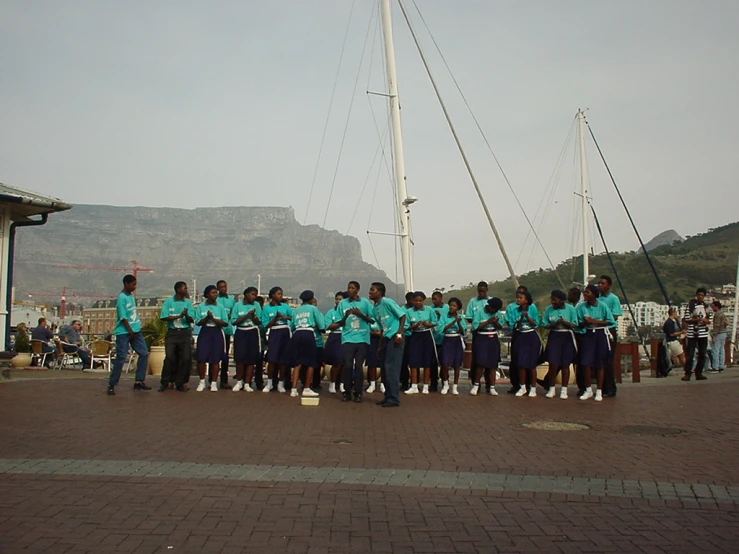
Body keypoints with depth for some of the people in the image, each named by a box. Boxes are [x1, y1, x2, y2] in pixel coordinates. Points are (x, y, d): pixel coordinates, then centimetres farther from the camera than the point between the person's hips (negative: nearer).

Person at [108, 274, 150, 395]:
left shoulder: (131, 295, 11)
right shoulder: (122, 298, -15)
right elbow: (123, 317, -17)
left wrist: (137, 326, 12)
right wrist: (130, 331, -15)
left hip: (135, 330, 8)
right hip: (124, 332, -8)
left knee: (144, 353, 4)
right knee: (121, 358, -7)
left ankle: (139, 381, 11)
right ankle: (112, 385, 2)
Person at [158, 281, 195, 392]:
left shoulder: (188, 302, 6)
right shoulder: (168, 301, 1)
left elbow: (191, 320, 1)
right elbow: (164, 317, -8)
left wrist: (186, 316, -21)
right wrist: (179, 316, -14)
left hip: (185, 333, 2)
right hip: (172, 333, -2)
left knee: (186, 358, -4)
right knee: (170, 357, -9)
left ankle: (180, 383, 7)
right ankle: (165, 382, 3)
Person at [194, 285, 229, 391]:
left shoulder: (220, 307, 5)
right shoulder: (201, 307, 5)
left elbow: (225, 323, -1)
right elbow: (198, 322, 1)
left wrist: (213, 319, -13)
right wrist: (207, 317, -15)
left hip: (217, 333, 0)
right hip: (205, 333, 0)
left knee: (215, 359, 0)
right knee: (202, 357, -7)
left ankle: (214, 383, 9)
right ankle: (202, 382, 8)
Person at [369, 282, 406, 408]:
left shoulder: (387, 302, -11)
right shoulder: (374, 308, 13)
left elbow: (402, 315, -11)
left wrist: (399, 334, -17)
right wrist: (380, 346, 19)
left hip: (394, 338, -8)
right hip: (386, 338, 8)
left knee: (391, 368, -9)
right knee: (384, 368, 10)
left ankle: (394, 399, -5)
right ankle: (388, 396, 19)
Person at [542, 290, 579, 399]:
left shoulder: (570, 309, -2)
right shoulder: (549, 309, 2)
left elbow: (575, 324, -4)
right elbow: (545, 325, 2)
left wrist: (564, 322, -20)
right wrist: (554, 324, -15)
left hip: (567, 338, -1)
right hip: (554, 337, 1)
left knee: (565, 364, 2)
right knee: (553, 363, -6)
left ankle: (564, 390, 11)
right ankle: (552, 389, 7)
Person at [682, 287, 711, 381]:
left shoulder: (706, 306, 13)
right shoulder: (690, 305, -3)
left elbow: (709, 319, 19)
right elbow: (686, 319, -8)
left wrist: (707, 321, -4)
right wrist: (698, 319, -16)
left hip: (703, 334, 5)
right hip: (692, 334, -5)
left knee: (702, 354, 7)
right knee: (690, 355, -5)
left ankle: (699, 373, 15)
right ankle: (687, 374, -1)